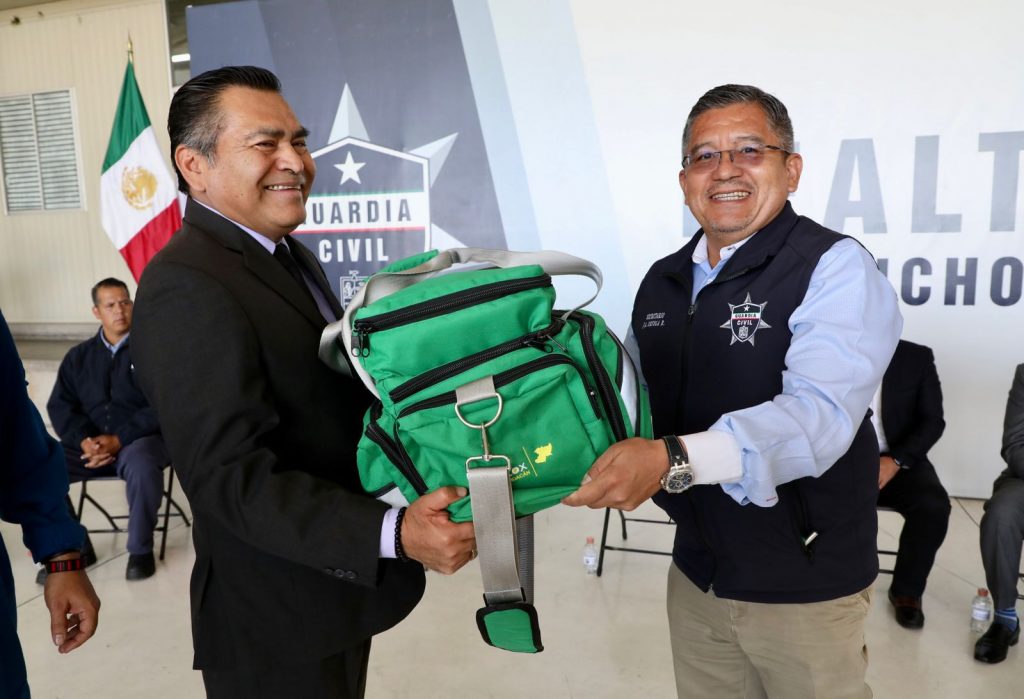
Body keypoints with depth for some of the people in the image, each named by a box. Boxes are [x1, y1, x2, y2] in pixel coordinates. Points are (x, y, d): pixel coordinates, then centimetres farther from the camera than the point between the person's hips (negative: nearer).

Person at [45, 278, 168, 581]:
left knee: (140, 466, -38)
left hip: (142, 439, -4)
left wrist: (119, 439, -19)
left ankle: (141, 549, -13)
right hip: (91, 442, 5)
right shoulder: (78, 356, 16)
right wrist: (84, 440, -12)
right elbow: (59, 407, 8)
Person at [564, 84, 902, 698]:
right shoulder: (661, 282, 4)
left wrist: (674, 460, -42)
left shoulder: (835, 268, -15)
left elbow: (820, 414, -29)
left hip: (805, 586, -5)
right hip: (696, 574, 5)